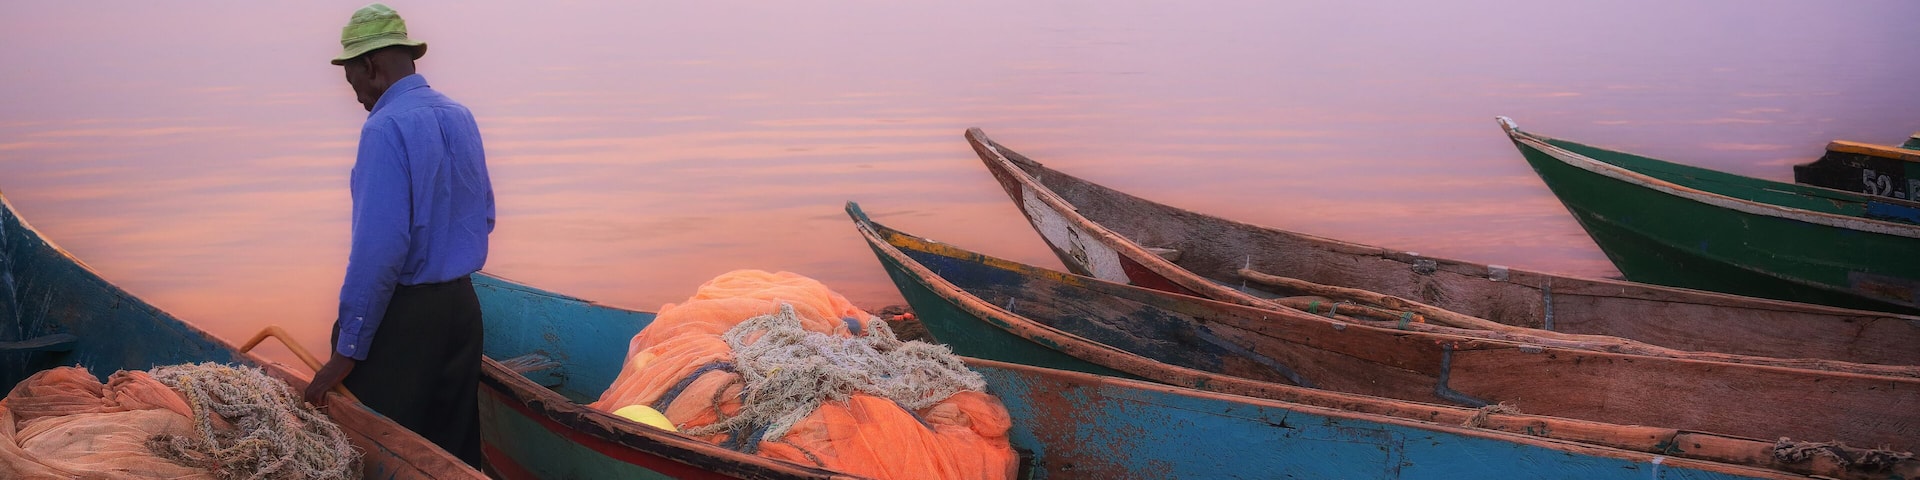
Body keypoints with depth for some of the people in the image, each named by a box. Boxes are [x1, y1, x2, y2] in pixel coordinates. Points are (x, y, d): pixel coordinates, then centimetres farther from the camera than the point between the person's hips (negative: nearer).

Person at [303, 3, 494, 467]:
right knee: (454, 452, 13)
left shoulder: (387, 127, -16)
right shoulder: (461, 117, 9)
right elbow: (484, 216, 19)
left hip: (401, 317, -8)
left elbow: (379, 249, -22)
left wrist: (347, 353, -18)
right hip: (462, 306, 8)